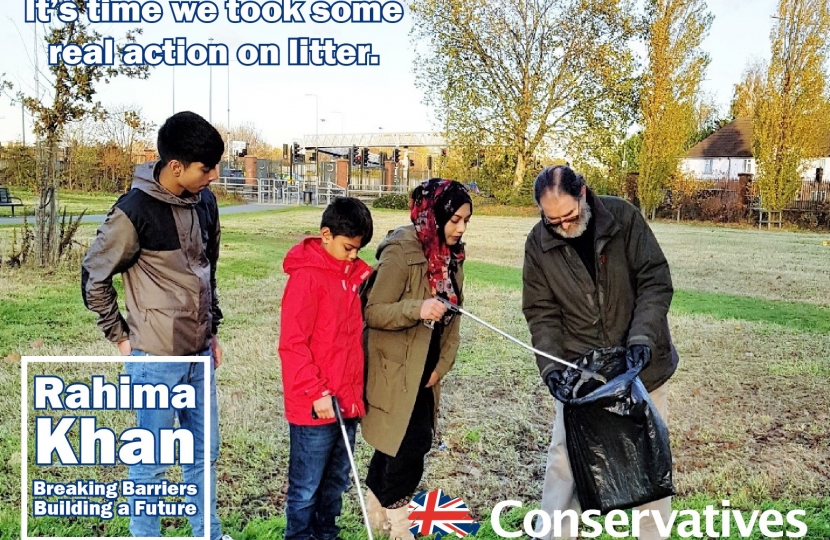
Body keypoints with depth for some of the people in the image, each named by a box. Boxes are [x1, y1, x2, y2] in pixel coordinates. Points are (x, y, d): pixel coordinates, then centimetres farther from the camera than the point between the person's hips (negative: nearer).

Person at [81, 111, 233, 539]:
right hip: (156, 357, -6)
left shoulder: (205, 202, 3)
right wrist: (120, 336, -3)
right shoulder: (135, 211, -17)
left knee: (204, 451, 17)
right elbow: (94, 276, -7)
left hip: (199, 352, 6)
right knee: (151, 459, 8)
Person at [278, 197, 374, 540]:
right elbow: (292, 344, -17)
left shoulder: (357, 273, 7)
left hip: (348, 401, 7)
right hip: (315, 407, -7)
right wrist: (317, 393, -19)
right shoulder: (306, 276, -14)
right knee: (306, 489, 8)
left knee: (336, 483, 20)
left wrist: (356, 391, 8)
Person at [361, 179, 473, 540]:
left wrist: (442, 365, 3)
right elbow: (373, 311, -19)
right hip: (395, 369, -7)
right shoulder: (401, 253, -20)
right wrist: (417, 310, -34)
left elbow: (451, 316, 11)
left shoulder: (451, 256, 6)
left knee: (395, 441, 17)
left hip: (424, 369, 8)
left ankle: (378, 511, 34)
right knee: (414, 441, -7)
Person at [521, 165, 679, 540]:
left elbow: (656, 281, -12)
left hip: (640, 362, 0)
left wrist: (643, 337, -25)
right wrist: (550, 365, -17)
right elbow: (542, 312, -5)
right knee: (564, 454, 4)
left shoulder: (623, 217, -13)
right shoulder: (538, 244, -8)